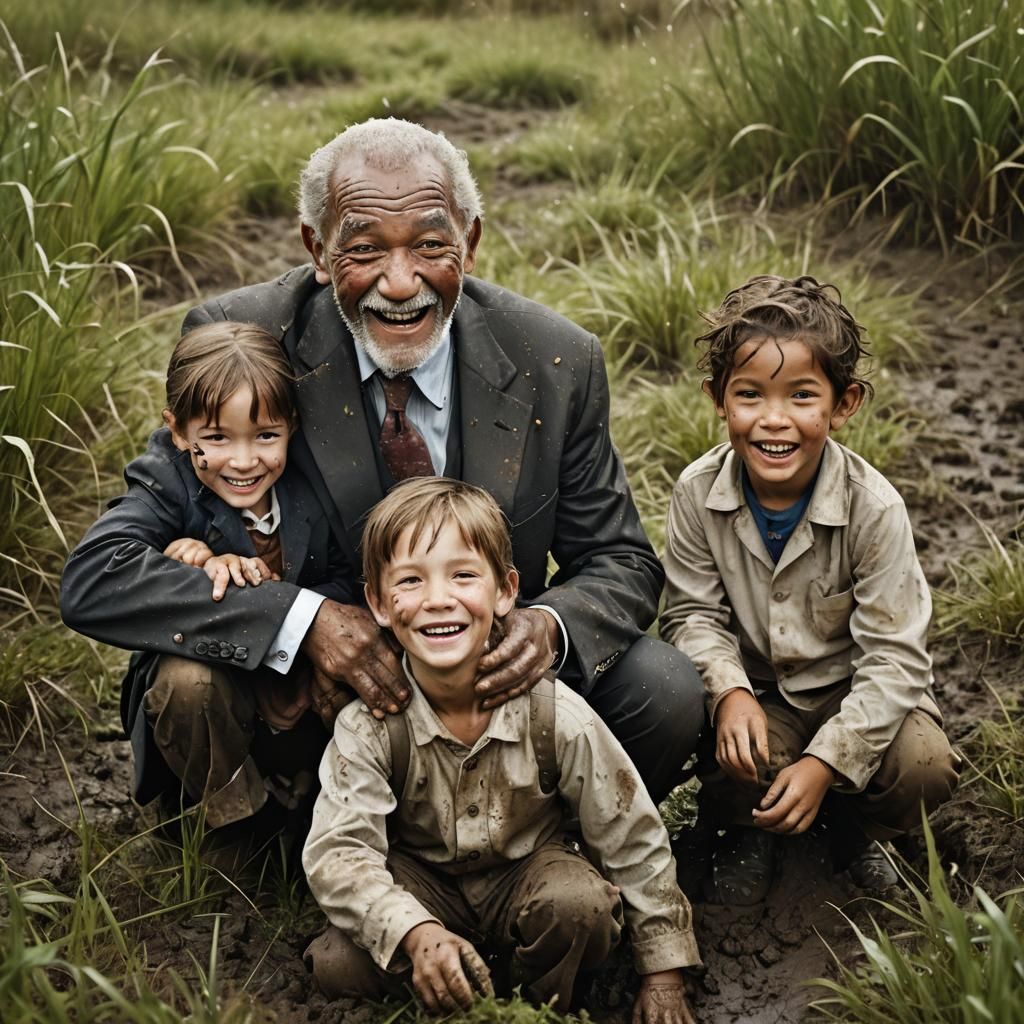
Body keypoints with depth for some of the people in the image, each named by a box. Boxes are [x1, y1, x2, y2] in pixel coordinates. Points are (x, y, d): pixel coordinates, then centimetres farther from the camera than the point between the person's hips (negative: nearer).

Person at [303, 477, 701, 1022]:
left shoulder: (556, 714, -20)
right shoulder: (368, 725, -20)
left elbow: (632, 841, -9)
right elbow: (336, 852, -24)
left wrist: (663, 973, -5)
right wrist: (416, 932, -42)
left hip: (531, 870, 0)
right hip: (422, 882, 0)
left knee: (580, 904, -33)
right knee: (337, 964, -27)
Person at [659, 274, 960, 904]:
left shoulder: (874, 508, -23)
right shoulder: (699, 493, -16)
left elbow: (894, 657, -21)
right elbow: (693, 612, -7)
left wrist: (826, 761, -29)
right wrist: (731, 691, -28)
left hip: (851, 691, -1)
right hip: (757, 690, 1)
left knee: (924, 766, -27)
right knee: (738, 760, -30)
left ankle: (858, 827, 11)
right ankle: (749, 829, 10)